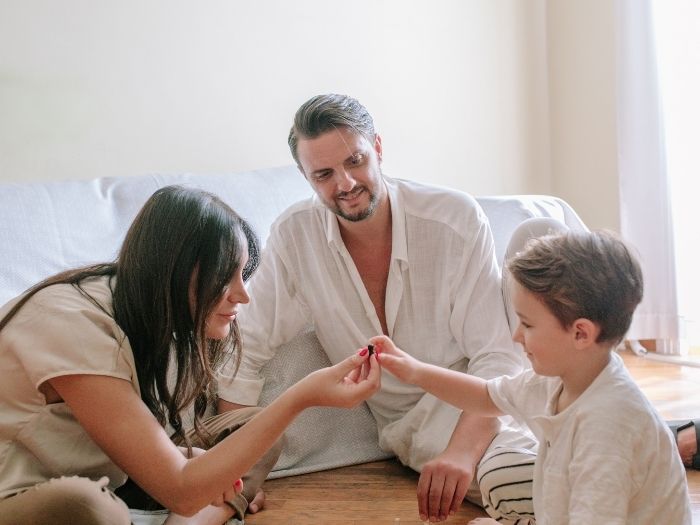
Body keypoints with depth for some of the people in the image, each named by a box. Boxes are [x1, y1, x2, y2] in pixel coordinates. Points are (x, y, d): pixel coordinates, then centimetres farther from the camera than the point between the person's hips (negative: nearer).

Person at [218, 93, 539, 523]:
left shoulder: (457, 218, -14)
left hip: (469, 411, -4)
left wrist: (462, 452, -33)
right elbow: (247, 348, -4)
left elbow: (495, 357, -17)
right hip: (392, 426, 5)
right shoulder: (295, 234, -7)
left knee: (525, 484, -34)